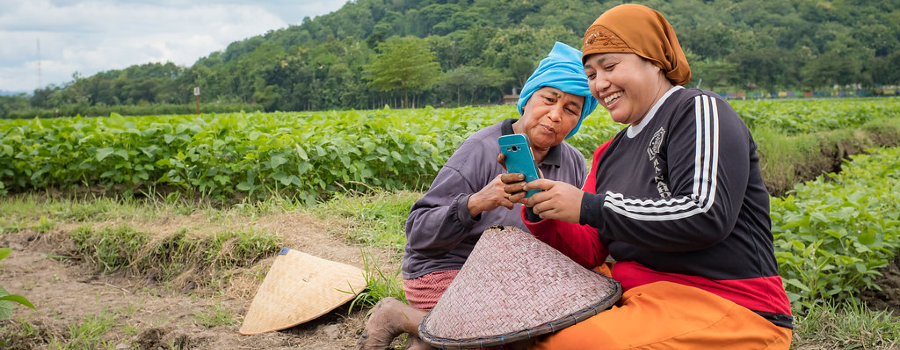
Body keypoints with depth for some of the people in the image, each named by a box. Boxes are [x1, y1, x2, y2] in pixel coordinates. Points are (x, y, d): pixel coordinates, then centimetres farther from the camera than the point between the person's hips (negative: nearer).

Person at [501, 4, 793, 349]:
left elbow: (705, 217, -21)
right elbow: (591, 252, 10)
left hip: (724, 311, -7)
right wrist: (540, 209, -8)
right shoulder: (610, 154, 15)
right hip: (639, 300, 7)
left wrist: (587, 207, -19)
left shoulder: (700, 110, -6)